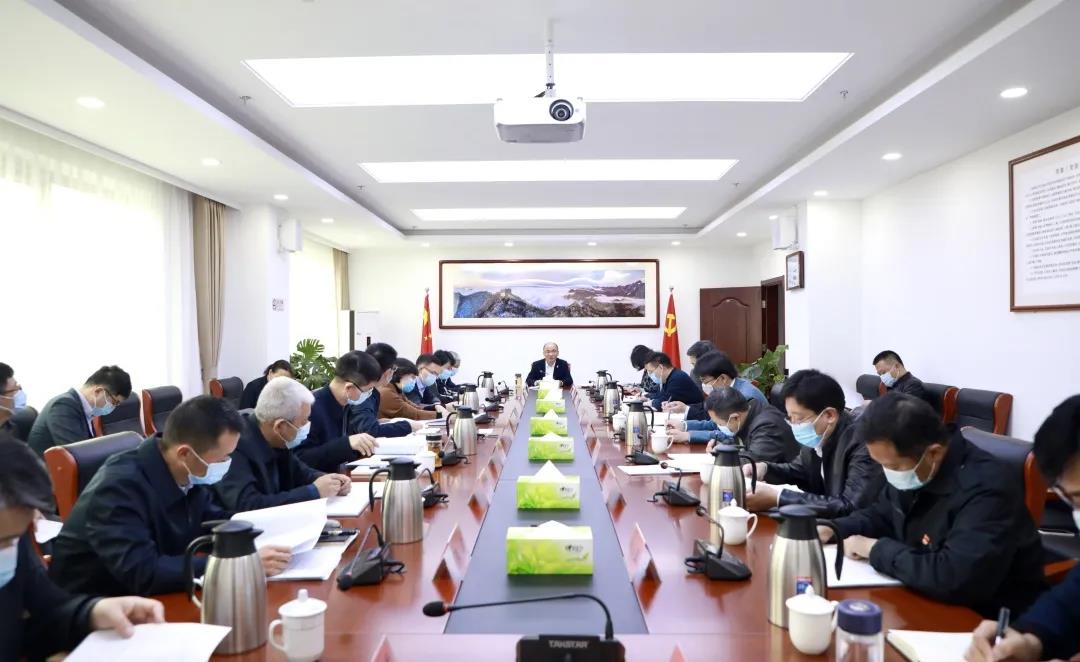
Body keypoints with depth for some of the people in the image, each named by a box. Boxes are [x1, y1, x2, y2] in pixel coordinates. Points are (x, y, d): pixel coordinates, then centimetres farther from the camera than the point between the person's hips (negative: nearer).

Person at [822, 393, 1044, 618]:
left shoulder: (986, 488, -29)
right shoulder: (908, 467, -3)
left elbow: (952, 579, -38)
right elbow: (881, 514, 15)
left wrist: (877, 549, -25)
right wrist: (833, 530, -3)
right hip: (928, 601, 7)